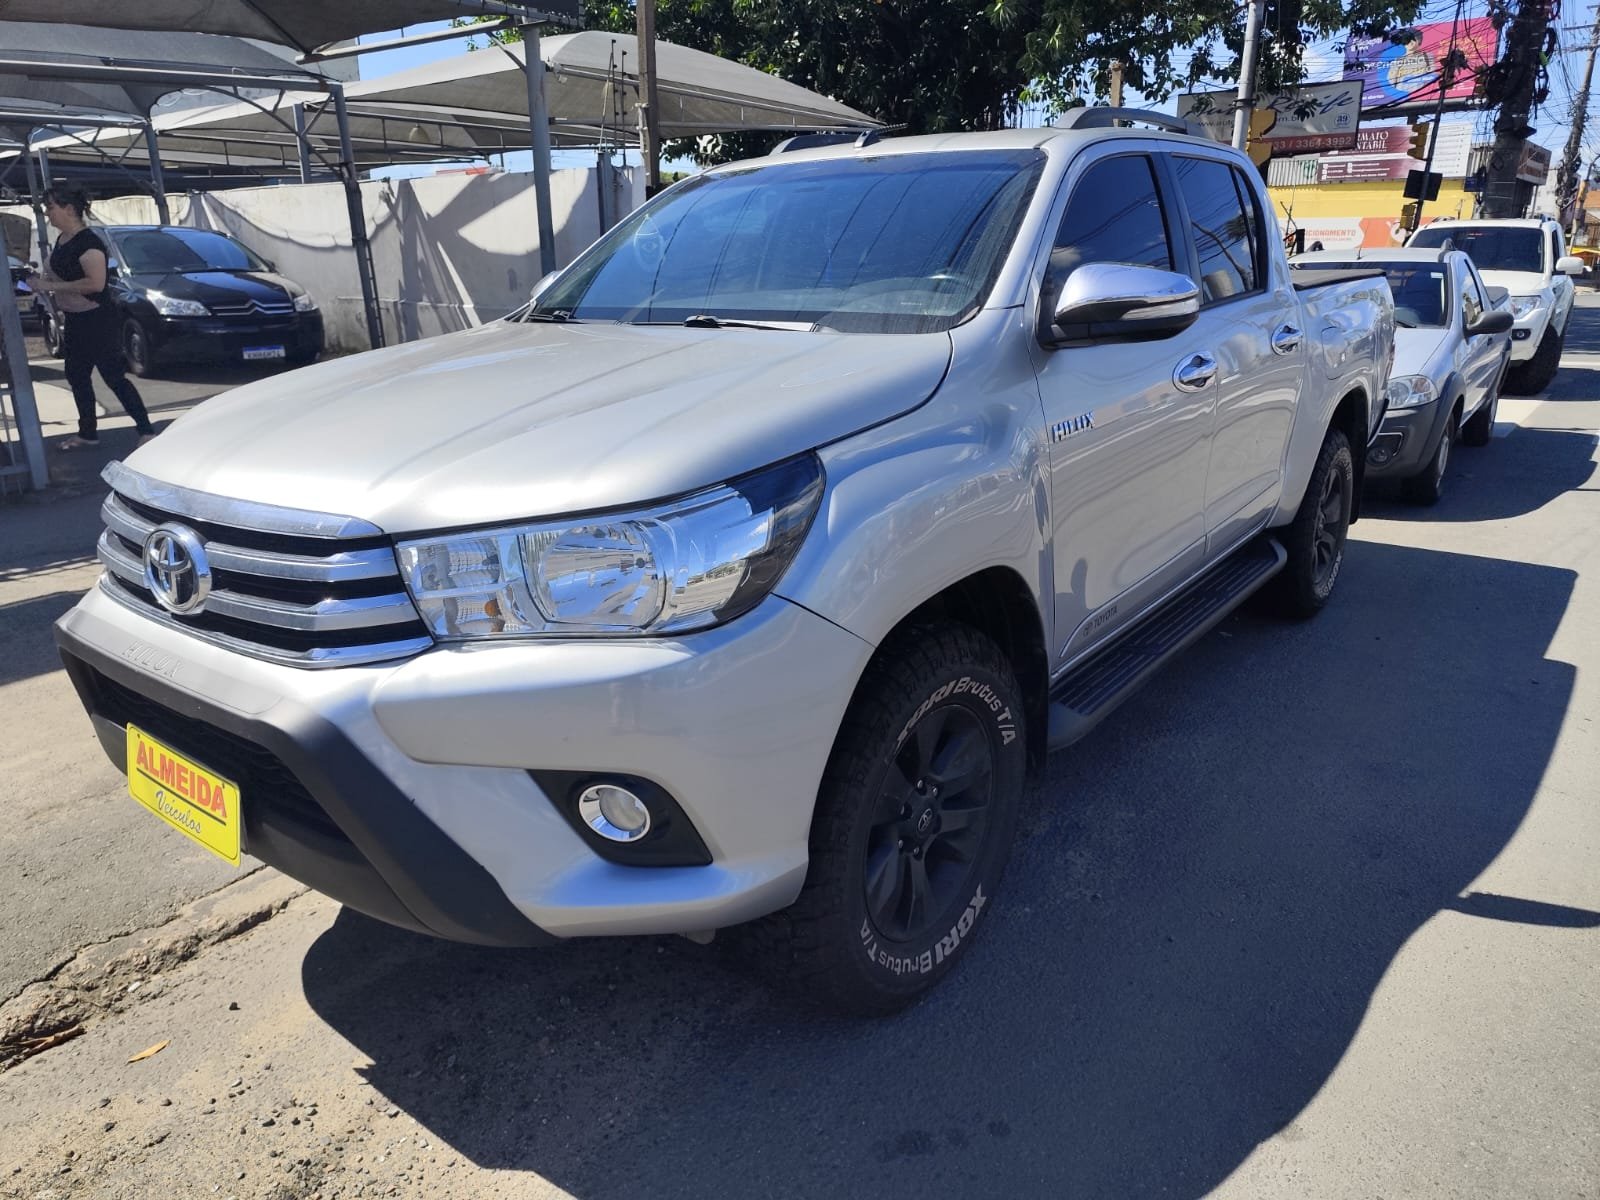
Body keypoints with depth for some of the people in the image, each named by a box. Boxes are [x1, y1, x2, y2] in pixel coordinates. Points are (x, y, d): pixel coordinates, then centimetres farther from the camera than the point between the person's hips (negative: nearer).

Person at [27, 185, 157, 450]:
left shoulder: (88, 242, -18)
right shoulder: (62, 240, 10)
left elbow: (96, 282, -28)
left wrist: (50, 286, -23)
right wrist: (42, 282, 5)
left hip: (97, 321, -10)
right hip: (74, 320, 10)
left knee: (114, 377, -9)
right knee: (77, 377, 14)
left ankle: (147, 431, -4)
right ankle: (88, 433, 24)